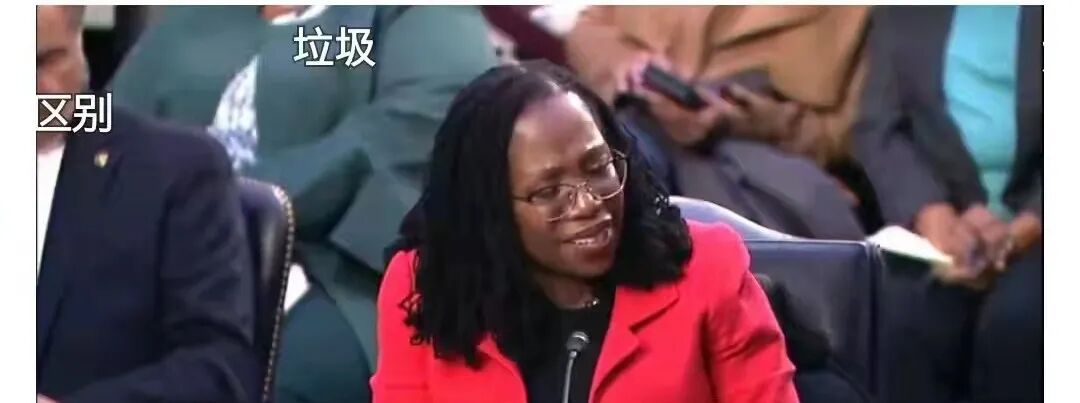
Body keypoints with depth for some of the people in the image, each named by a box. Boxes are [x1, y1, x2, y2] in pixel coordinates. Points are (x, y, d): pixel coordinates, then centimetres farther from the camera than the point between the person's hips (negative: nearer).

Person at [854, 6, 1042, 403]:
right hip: (942, 220, 2)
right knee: (909, 320, -29)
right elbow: (879, 128, 5)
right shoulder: (905, 11, 11)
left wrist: (1021, 232, -19)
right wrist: (934, 216, -13)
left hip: (1037, 227, -2)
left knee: (1014, 319, -32)